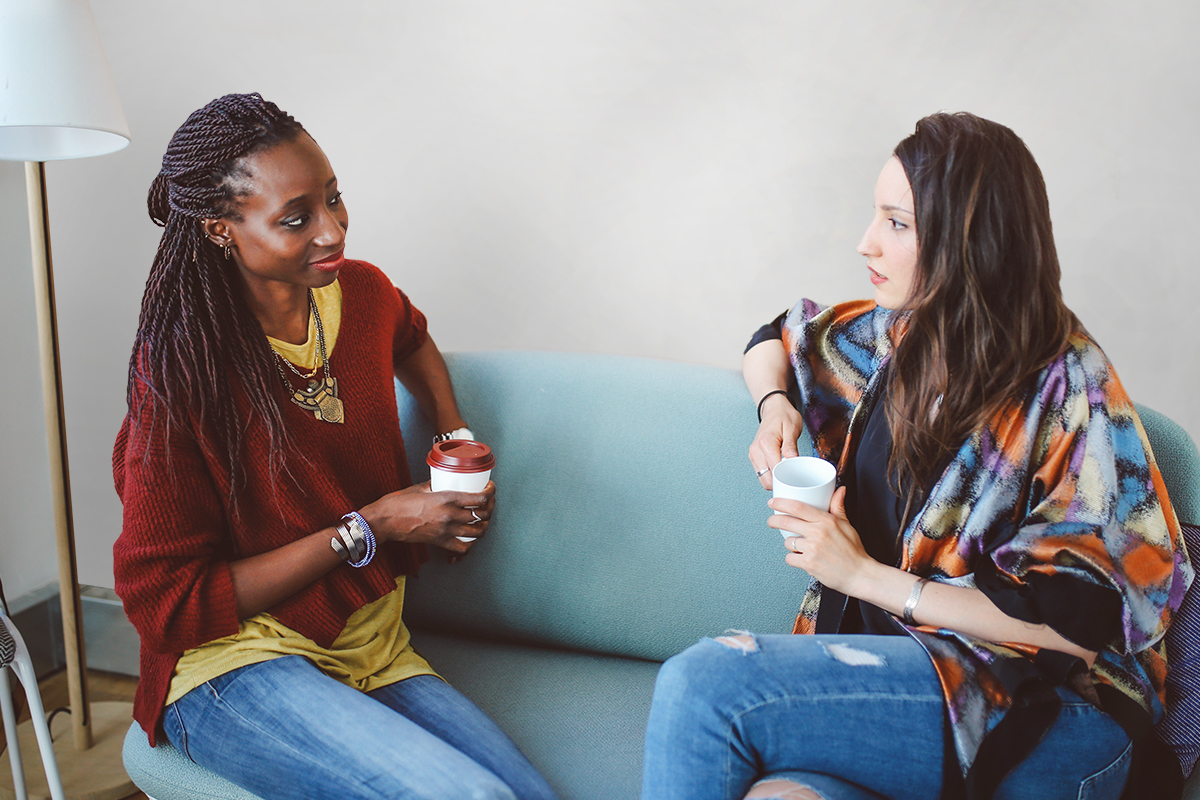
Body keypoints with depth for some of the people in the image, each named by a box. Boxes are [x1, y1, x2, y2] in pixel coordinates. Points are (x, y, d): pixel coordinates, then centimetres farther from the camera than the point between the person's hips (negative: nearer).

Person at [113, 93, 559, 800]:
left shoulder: (362, 292, 2)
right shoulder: (182, 369, -16)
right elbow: (167, 604, -14)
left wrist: (459, 442, 13)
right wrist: (368, 528, -16)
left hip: (376, 656, 6)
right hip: (234, 663, -5)